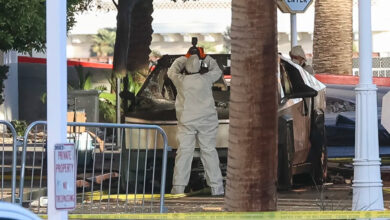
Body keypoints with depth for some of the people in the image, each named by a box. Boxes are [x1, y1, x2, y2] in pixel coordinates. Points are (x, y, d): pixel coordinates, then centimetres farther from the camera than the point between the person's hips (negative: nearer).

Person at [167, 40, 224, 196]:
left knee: (184, 152, 0)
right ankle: (216, 187, 3)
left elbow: (172, 71, 17)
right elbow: (217, 71, 13)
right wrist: (205, 57, 21)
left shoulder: (181, 80, -5)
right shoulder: (206, 79, -8)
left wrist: (185, 58, 25)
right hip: (207, 121, 0)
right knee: (209, 151, 3)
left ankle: (179, 187, -5)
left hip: (186, 121, 0)